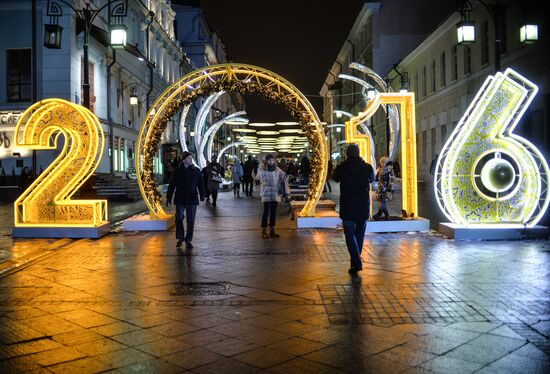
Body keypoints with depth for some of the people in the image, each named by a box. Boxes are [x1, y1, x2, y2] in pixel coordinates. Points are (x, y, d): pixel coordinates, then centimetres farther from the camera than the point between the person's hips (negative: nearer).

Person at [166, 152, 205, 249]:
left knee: (191, 221, 3)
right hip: (180, 199, -1)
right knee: (179, 218, -2)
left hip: (192, 199, 1)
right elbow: (171, 185, 6)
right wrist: (168, 198, 5)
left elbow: (201, 183, 1)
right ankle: (180, 238, 16)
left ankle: (188, 240, 15)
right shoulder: (177, 171, 2)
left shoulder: (196, 171, 4)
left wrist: (202, 195, -13)